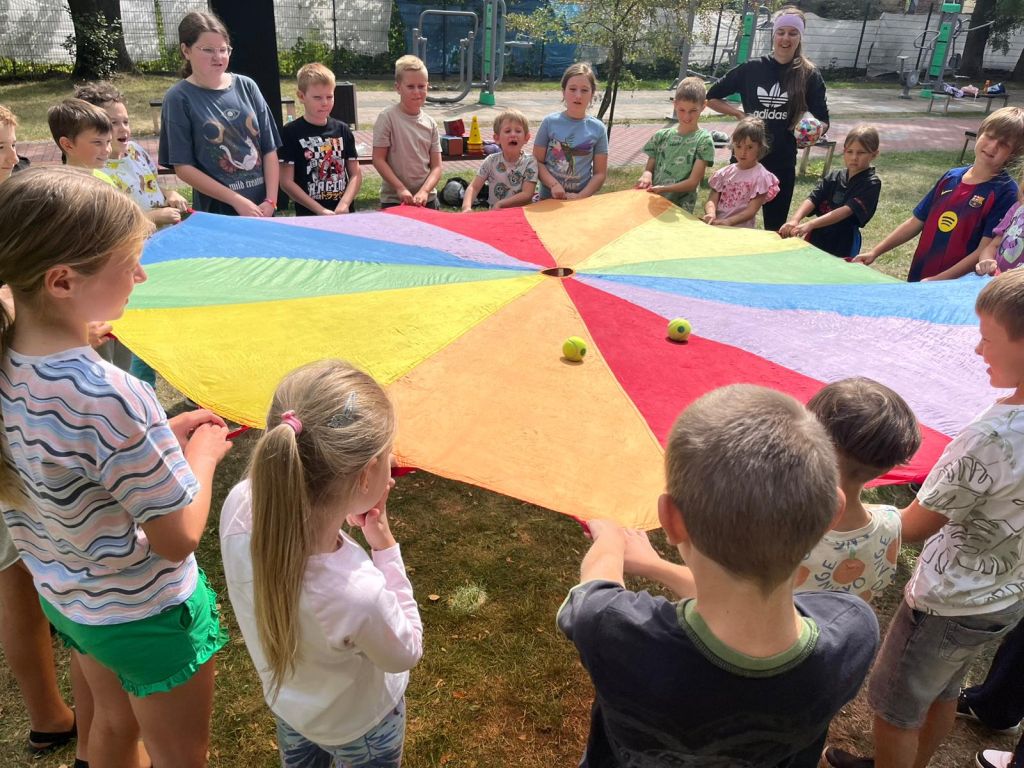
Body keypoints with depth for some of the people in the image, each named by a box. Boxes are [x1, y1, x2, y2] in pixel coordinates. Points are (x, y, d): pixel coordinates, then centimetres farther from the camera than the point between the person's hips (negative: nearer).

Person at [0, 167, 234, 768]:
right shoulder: (111, 397, -36)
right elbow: (179, 538, -26)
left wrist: (160, 436, 0)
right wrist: (203, 452, -11)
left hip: (65, 599, 7)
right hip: (146, 617, -7)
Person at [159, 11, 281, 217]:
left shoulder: (246, 86, 3)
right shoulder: (178, 98, -5)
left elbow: (269, 149, 3)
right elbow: (183, 167, -7)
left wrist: (271, 201, -8)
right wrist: (237, 200, -13)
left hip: (261, 208, 3)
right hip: (217, 212, -3)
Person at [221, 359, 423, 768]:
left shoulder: (240, 504, -34)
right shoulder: (357, 595, -48)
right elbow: (406, 654, -23)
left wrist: (344, 515, -18)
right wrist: (384, 544, -26)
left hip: (284, 696, 4)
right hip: (358, 724, -4)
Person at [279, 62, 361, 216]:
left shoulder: (342, 129, 6)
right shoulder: (291, 132, -4)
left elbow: (356, 174, 5)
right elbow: (286, 181, -7)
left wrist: (344, 205, -11)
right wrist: (321, 211, -13)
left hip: (344, 214, 3)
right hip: (309, 216, -3)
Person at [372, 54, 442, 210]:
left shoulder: (430, 123, 5)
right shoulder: (387, 118, -7)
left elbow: (436, 166, 3)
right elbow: (378, 159, -8)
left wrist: (424, 191, -13)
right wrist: (401, 189, -15)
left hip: (427, 199, 4)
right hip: (394, 201, -4)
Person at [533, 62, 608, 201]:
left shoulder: (598, 129, 1)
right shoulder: (550, 122, -1)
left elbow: (600, 173, 1)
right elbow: (538, 161, -1)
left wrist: (580, 196, -11)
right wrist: (554, 185, -15)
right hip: (549, 198, -1)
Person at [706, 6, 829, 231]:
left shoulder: (810, 76, 0)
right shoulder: (751, 68, 1)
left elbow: (823, 121, 2)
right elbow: (712, 97, 9)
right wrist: (739, 113, -4)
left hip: (782, 162, 0)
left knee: (775, 227, 8)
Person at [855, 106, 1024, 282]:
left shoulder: (1005, 192, -10)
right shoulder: (952, 177, 6)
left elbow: (985, 250, -15)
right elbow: (916, 222, 10)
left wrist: (937, 281, -21)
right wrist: (875, 252, 3)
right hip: (917, 277, 5)